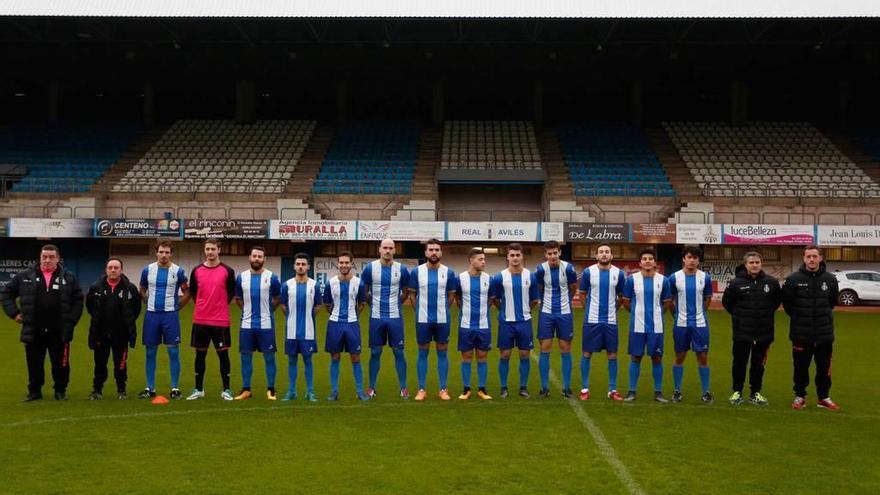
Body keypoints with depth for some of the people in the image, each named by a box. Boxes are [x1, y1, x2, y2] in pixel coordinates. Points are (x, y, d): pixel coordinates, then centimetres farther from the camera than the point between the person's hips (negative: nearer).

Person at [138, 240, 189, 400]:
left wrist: (176, 307, 2)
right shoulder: (147, 270, 4)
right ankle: (150, 388, 15)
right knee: (150, 352, 7)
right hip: (151, 315, 2)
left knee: (173, 352, -2)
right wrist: (151, 304, 11)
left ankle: (175, 388, 5)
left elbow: (187, 293, 7)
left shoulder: (178, 271, -2)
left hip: (170, 315, -2)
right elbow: (142, 291, 18)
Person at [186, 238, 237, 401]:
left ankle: (226, 390, 11)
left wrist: (220, 306, 8)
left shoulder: (227, 271, -3)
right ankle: (198, 390, 19)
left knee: (223, 354, 2)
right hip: (200, 320, 2)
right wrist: (203, 306, 13)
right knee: (200, 354, 9)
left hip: (220, 321, -2)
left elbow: (231, 293, 7)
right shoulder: (197, 271, 4)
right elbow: (192, 292, 17)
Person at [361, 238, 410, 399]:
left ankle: (403, 388, 10)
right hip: (376, 317, 0)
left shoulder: (401, 269, -1)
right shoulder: (370, 268, -1)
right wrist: (373, 303, 5)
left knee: (399, 352, 2)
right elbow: (364, 290, 10)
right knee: (375, 352, 7)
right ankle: (371, 388, 16)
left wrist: (398, 302, 5)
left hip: (395, 316, 0)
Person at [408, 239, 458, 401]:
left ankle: (443, 389, 14)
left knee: (442, 353, 6)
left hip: (442, 319, 0)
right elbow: (412, 294, 8)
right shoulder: (417, 271, -1)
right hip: (423, 319, 0)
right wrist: (420, 310, 8)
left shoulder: (449, 272, 0)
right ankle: (421, 389, 12)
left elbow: (451, 295, 9)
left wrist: (441, 309, 8)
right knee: (423, 353, 6)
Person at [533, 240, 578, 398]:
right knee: (545, 349, 0)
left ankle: (567, 387, 12)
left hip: (564, 313, 0)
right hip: (546, 313, 0)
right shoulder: (540, 269, -8)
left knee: (565, 349, 4)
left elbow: (573, 288, 8)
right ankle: (544, 387, 8)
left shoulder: (568, 268, -9)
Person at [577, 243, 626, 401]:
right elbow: (581, 293, 7)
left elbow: (622, 295, 14)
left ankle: (613, 389, 16)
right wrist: (590, 307, 7)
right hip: (591, 320, -2)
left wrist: (614, 307, 8)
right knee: (587, 353, 2)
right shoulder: (588, 272, -3)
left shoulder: (619, 273, 1)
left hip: (611, 320, 2)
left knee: (612, 354, 5)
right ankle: (585, 389, 12)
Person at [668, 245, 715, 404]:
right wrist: (678, 314, 9)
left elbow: (707, 299, 12)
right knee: (679, 357, 7)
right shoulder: (674, 277, -2)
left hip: (700, 323, 0)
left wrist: (698, 313, 12)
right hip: (681, 324, 0)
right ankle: (677, 391, 17)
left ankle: (706, 392, 13)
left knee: (703, 357, 3)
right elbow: (670, 299, 9)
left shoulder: (705, 277, 0)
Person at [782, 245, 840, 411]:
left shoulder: (830, 279, -1)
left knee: (824, 367, 10)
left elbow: (833, 302, 16)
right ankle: (800, 396, 21)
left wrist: (823, 316, 15)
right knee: (801, 367, 7)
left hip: (824, 333, 2)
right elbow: (786, 302, 3)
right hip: (801, 333, -2)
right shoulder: (793, 279, -9)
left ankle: (823, 397, 24)